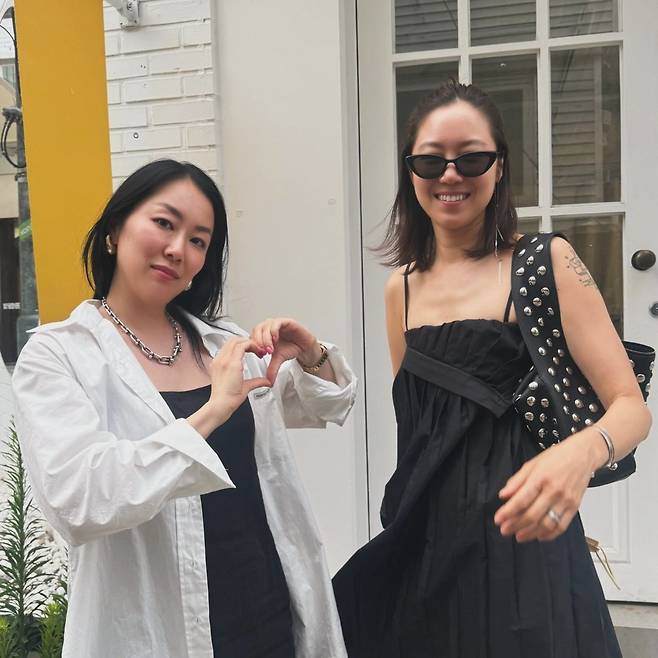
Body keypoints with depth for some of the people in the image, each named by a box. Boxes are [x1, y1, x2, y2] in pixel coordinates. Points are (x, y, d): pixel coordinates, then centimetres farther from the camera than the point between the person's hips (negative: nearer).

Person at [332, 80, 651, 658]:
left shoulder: (546, 261, -7)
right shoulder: (402, 287, 7)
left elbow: (631, 406, -14)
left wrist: (581, 453, -33)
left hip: (518, 545, -4)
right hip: (424, 544, 5)